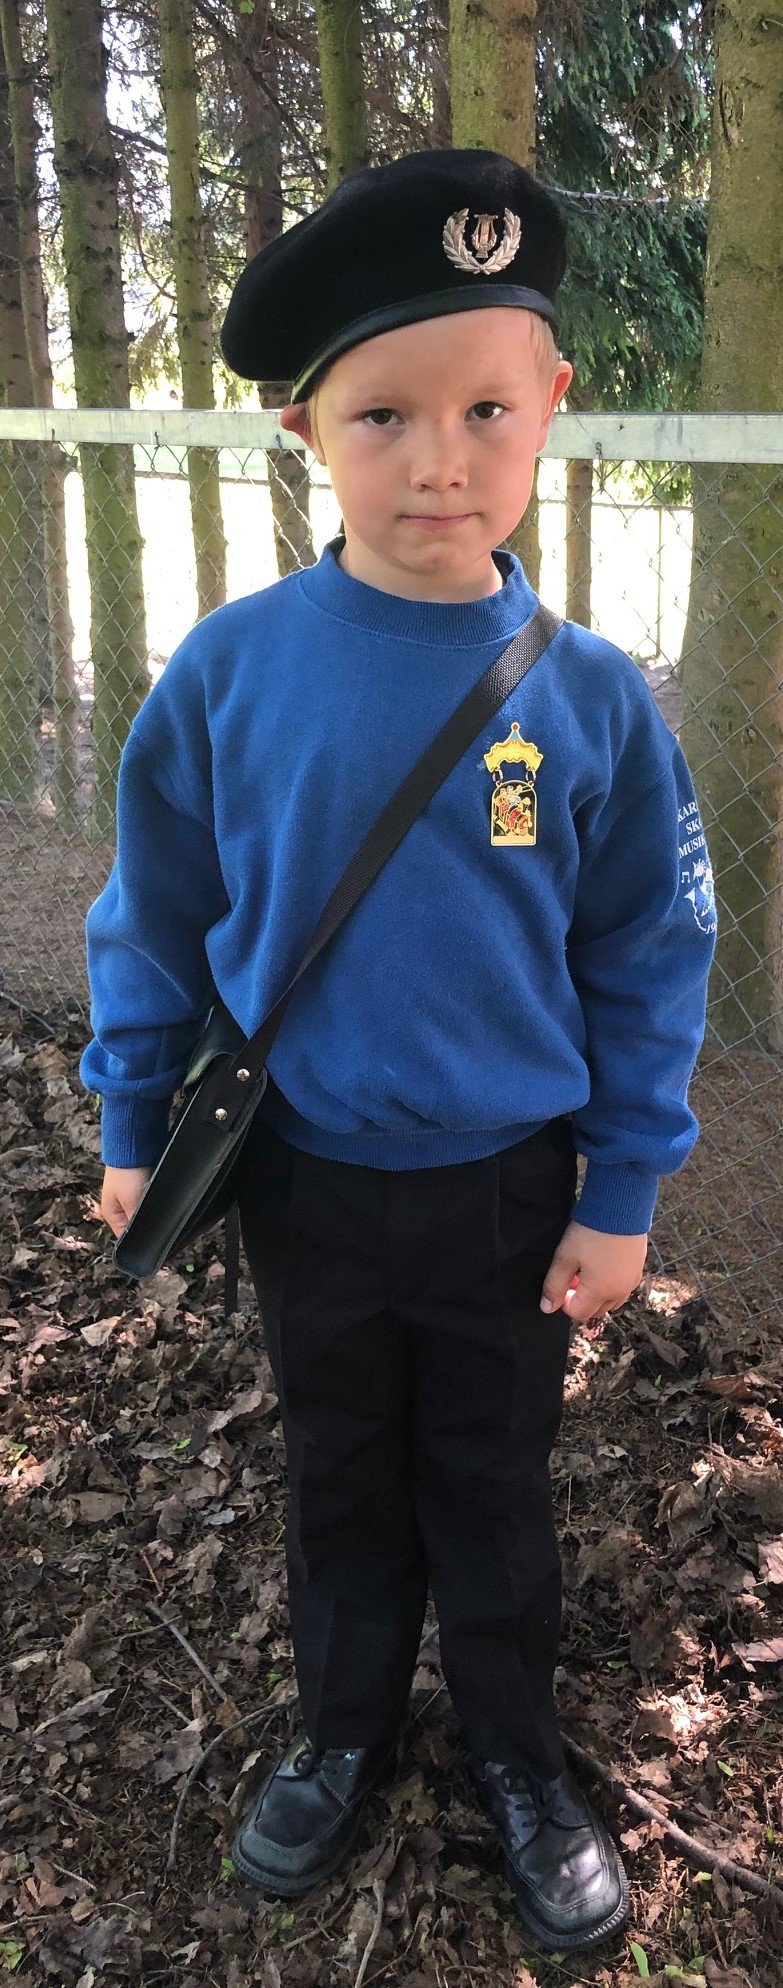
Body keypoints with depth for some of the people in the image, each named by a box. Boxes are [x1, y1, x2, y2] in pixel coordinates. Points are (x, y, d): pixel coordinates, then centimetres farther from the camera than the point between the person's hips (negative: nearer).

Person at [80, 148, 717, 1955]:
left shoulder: (590, 696, -15)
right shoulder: (230, 670, -15)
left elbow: (648, 959, -6)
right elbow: (156, 917, -2)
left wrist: (624, 1197, -4)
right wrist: (135, 1129, 3)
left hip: (509, 1192, 0)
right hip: (304, 1181, 1)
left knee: (495, 1491, 20)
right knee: (343, 1483, 22)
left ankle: (517, 1754, 44)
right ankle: (346, 1733, 47)